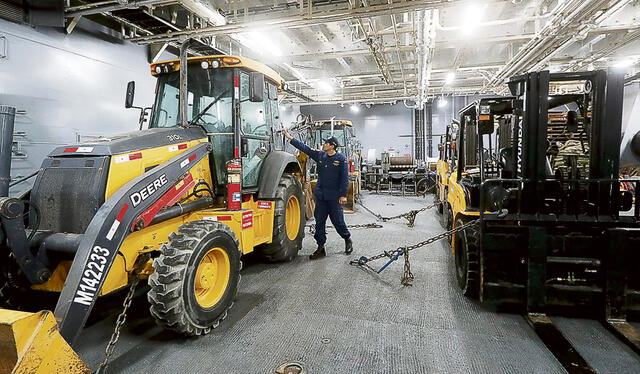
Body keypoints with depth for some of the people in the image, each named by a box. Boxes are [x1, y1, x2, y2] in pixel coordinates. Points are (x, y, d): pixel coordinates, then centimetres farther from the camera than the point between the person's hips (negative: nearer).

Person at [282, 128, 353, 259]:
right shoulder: (320, 155, 7)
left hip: (334, 196, -5)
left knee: (338, 221, 4)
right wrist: (290, 138, 8)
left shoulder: (341, 159, -7)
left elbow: (345, 178, -9)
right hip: (320, 195, 5)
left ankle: (348, 240, 30)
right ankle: (321, 248, 16)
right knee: (319, 222, 7)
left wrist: (343, 195, -14)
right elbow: (305, 148, 9)